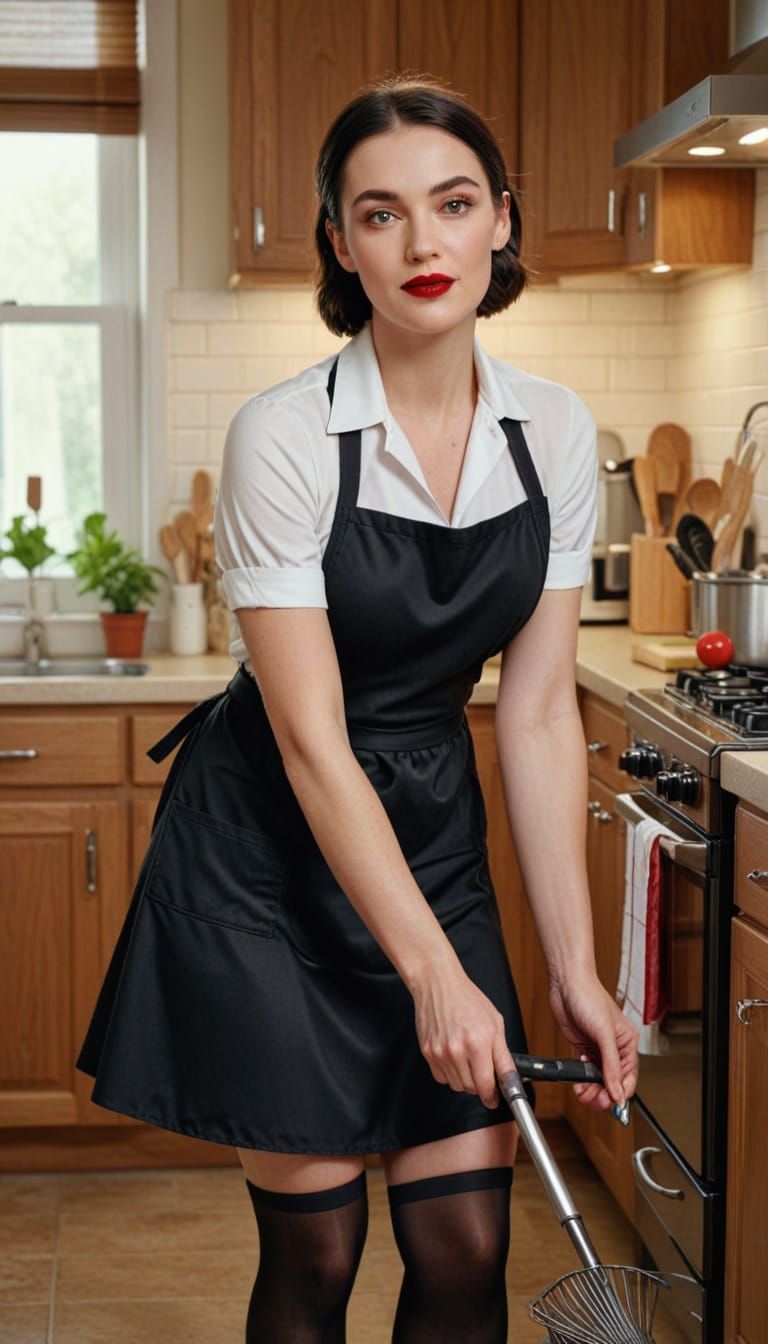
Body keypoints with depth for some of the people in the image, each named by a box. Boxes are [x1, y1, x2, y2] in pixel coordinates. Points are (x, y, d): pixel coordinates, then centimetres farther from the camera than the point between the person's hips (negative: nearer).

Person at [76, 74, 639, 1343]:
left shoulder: (555, 431, -5)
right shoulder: (283, 437, -20)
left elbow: (539, 712, -2)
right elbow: (312, 744, -20)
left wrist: (575, 967, -6)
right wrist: (433, 974, -22)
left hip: (433, 831, 4)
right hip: (270, 853, -4)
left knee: (468, 1241, 3)